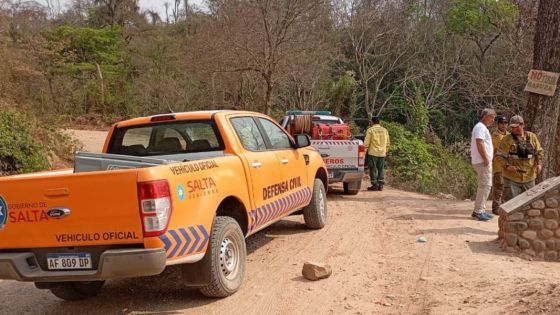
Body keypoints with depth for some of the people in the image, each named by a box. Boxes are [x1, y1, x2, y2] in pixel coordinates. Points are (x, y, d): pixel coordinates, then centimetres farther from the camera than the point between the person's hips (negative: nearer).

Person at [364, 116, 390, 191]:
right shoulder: (385, 130, 10)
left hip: (373, 153, -5)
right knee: (381, 169, 9)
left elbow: (366, 142, -9)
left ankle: (375, 185, 0)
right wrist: (386, 151, 23)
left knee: (373, 169, 0)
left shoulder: (370, 130, -6)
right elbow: (388, 142, 15)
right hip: (382, 153, 5)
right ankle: (381, 185, 9)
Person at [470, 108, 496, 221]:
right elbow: (480, 144, -21)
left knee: (483, 186, 14)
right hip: (483, 162, -11)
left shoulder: (483, 128, 21)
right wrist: (486, 159, -20)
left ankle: (479, 210, 18)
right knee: (485, 185, -12)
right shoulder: (480, 127, -12)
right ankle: (479, 211, -12)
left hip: (483, 161, 11)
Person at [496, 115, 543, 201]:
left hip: (529, 177, 4)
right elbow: (500, 155, -8)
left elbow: (539, 152, 12)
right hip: (512, 177, -4)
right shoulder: (507, 139, -5)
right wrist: (507, 166, -22)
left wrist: (539, 163, -5)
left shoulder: (532, 137, 7)